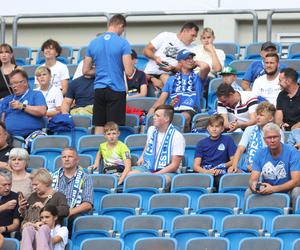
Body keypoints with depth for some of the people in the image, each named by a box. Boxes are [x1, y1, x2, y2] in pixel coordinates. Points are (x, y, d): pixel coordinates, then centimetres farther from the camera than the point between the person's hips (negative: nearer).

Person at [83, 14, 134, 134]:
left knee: (99, 126, 7)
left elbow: (85, 71, 10)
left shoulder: (93, 43, 6)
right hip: (116, 90, -4)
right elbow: (129, 72, -13)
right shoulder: (122, 43, -8)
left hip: (99, 89, 4)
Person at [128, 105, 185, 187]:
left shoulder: (177, 137, -8)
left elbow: (174, 165, -11)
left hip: (167, 171, -5)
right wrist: (142, 157, 18)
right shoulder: (151, 130, 10)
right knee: (130, 175, -27)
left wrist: (155, 175, -19)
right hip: (147, 167, 5)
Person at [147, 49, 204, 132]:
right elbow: (161, 99, 19)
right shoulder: (172, 80, 28)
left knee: (184, 116, -40)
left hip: (189, 110, -2)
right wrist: (153, 109, -2)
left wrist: (196, 63, 21)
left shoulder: (197, 78, 22)